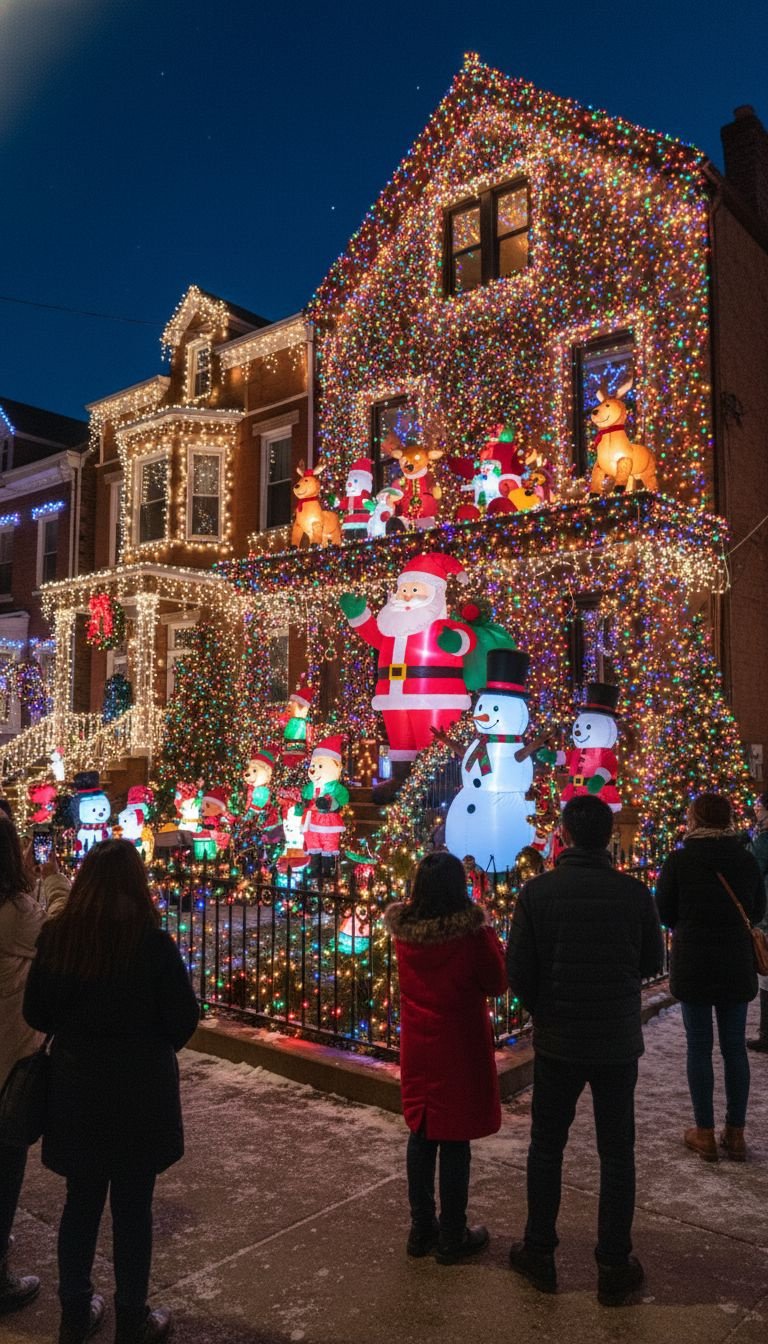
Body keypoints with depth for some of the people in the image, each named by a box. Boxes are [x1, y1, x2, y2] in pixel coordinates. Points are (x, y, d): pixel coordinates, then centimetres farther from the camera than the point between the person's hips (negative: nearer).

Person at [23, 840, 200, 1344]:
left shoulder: (56, 936, -10)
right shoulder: (153, 943, -20)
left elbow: (36, 1013, 2)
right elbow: (184, 1020, -12)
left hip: (75, 1084, 4)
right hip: (139, 1089, -3)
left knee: (82, 1200, 21)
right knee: (132, 1207, 13)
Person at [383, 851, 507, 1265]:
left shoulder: (403, 929, -7)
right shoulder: (472, 932, -20)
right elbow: (497, 983, -7)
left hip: (417, 1047, 5)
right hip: (459, 1048, -4)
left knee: (421, 1135, 17)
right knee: (455, 1141, 8)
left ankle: (421, 1229, 30)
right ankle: (452, 1238, 21)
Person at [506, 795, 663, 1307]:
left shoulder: (538, 892, -14)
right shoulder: (634, 892, -13)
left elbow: (518, 974, -10)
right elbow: (652, 963, 0)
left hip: (557, 1040, 0)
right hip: (618, 1042, 0)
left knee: (546, 1147, 17)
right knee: (617, 1153, 15)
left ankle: (539, 1254, 30)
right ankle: (615, 1268, 26)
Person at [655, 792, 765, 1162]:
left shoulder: (678, 861, -12)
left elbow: (663, 913, -4)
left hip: (693, 966, -3)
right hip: (737, 965, 3)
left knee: (699, 1047, 7)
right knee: (734, 1046, 12)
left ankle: (705, 1134, 14)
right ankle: (735, 1134, 20)